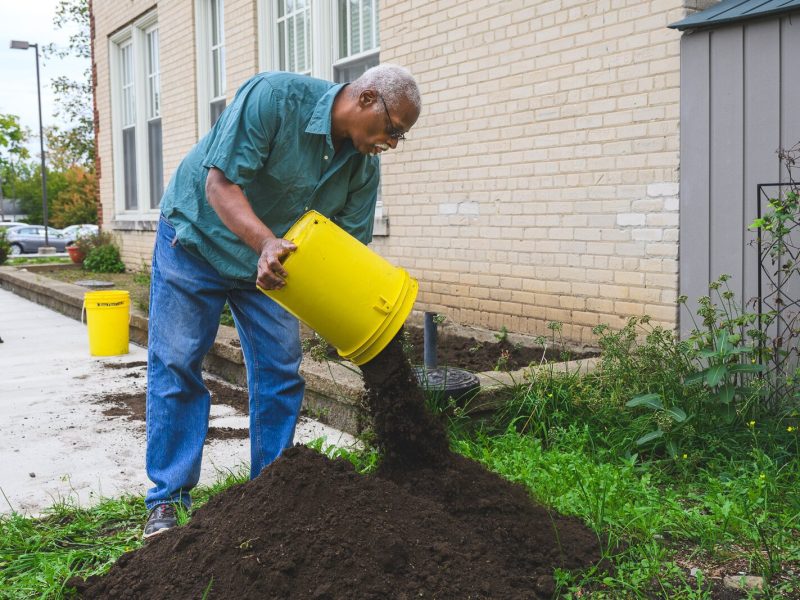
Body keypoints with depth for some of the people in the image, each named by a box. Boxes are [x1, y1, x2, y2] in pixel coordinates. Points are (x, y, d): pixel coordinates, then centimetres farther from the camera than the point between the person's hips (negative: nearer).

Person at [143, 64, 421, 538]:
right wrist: (266, 243, -44)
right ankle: (168, 499, 5)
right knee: (177, 364, -5)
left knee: (281, 371, 1)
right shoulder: (275, 96, -27)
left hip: (271, 263, 5)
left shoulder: (364, 166, -9)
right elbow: (220, 184, -29)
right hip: (198, 237, -5)